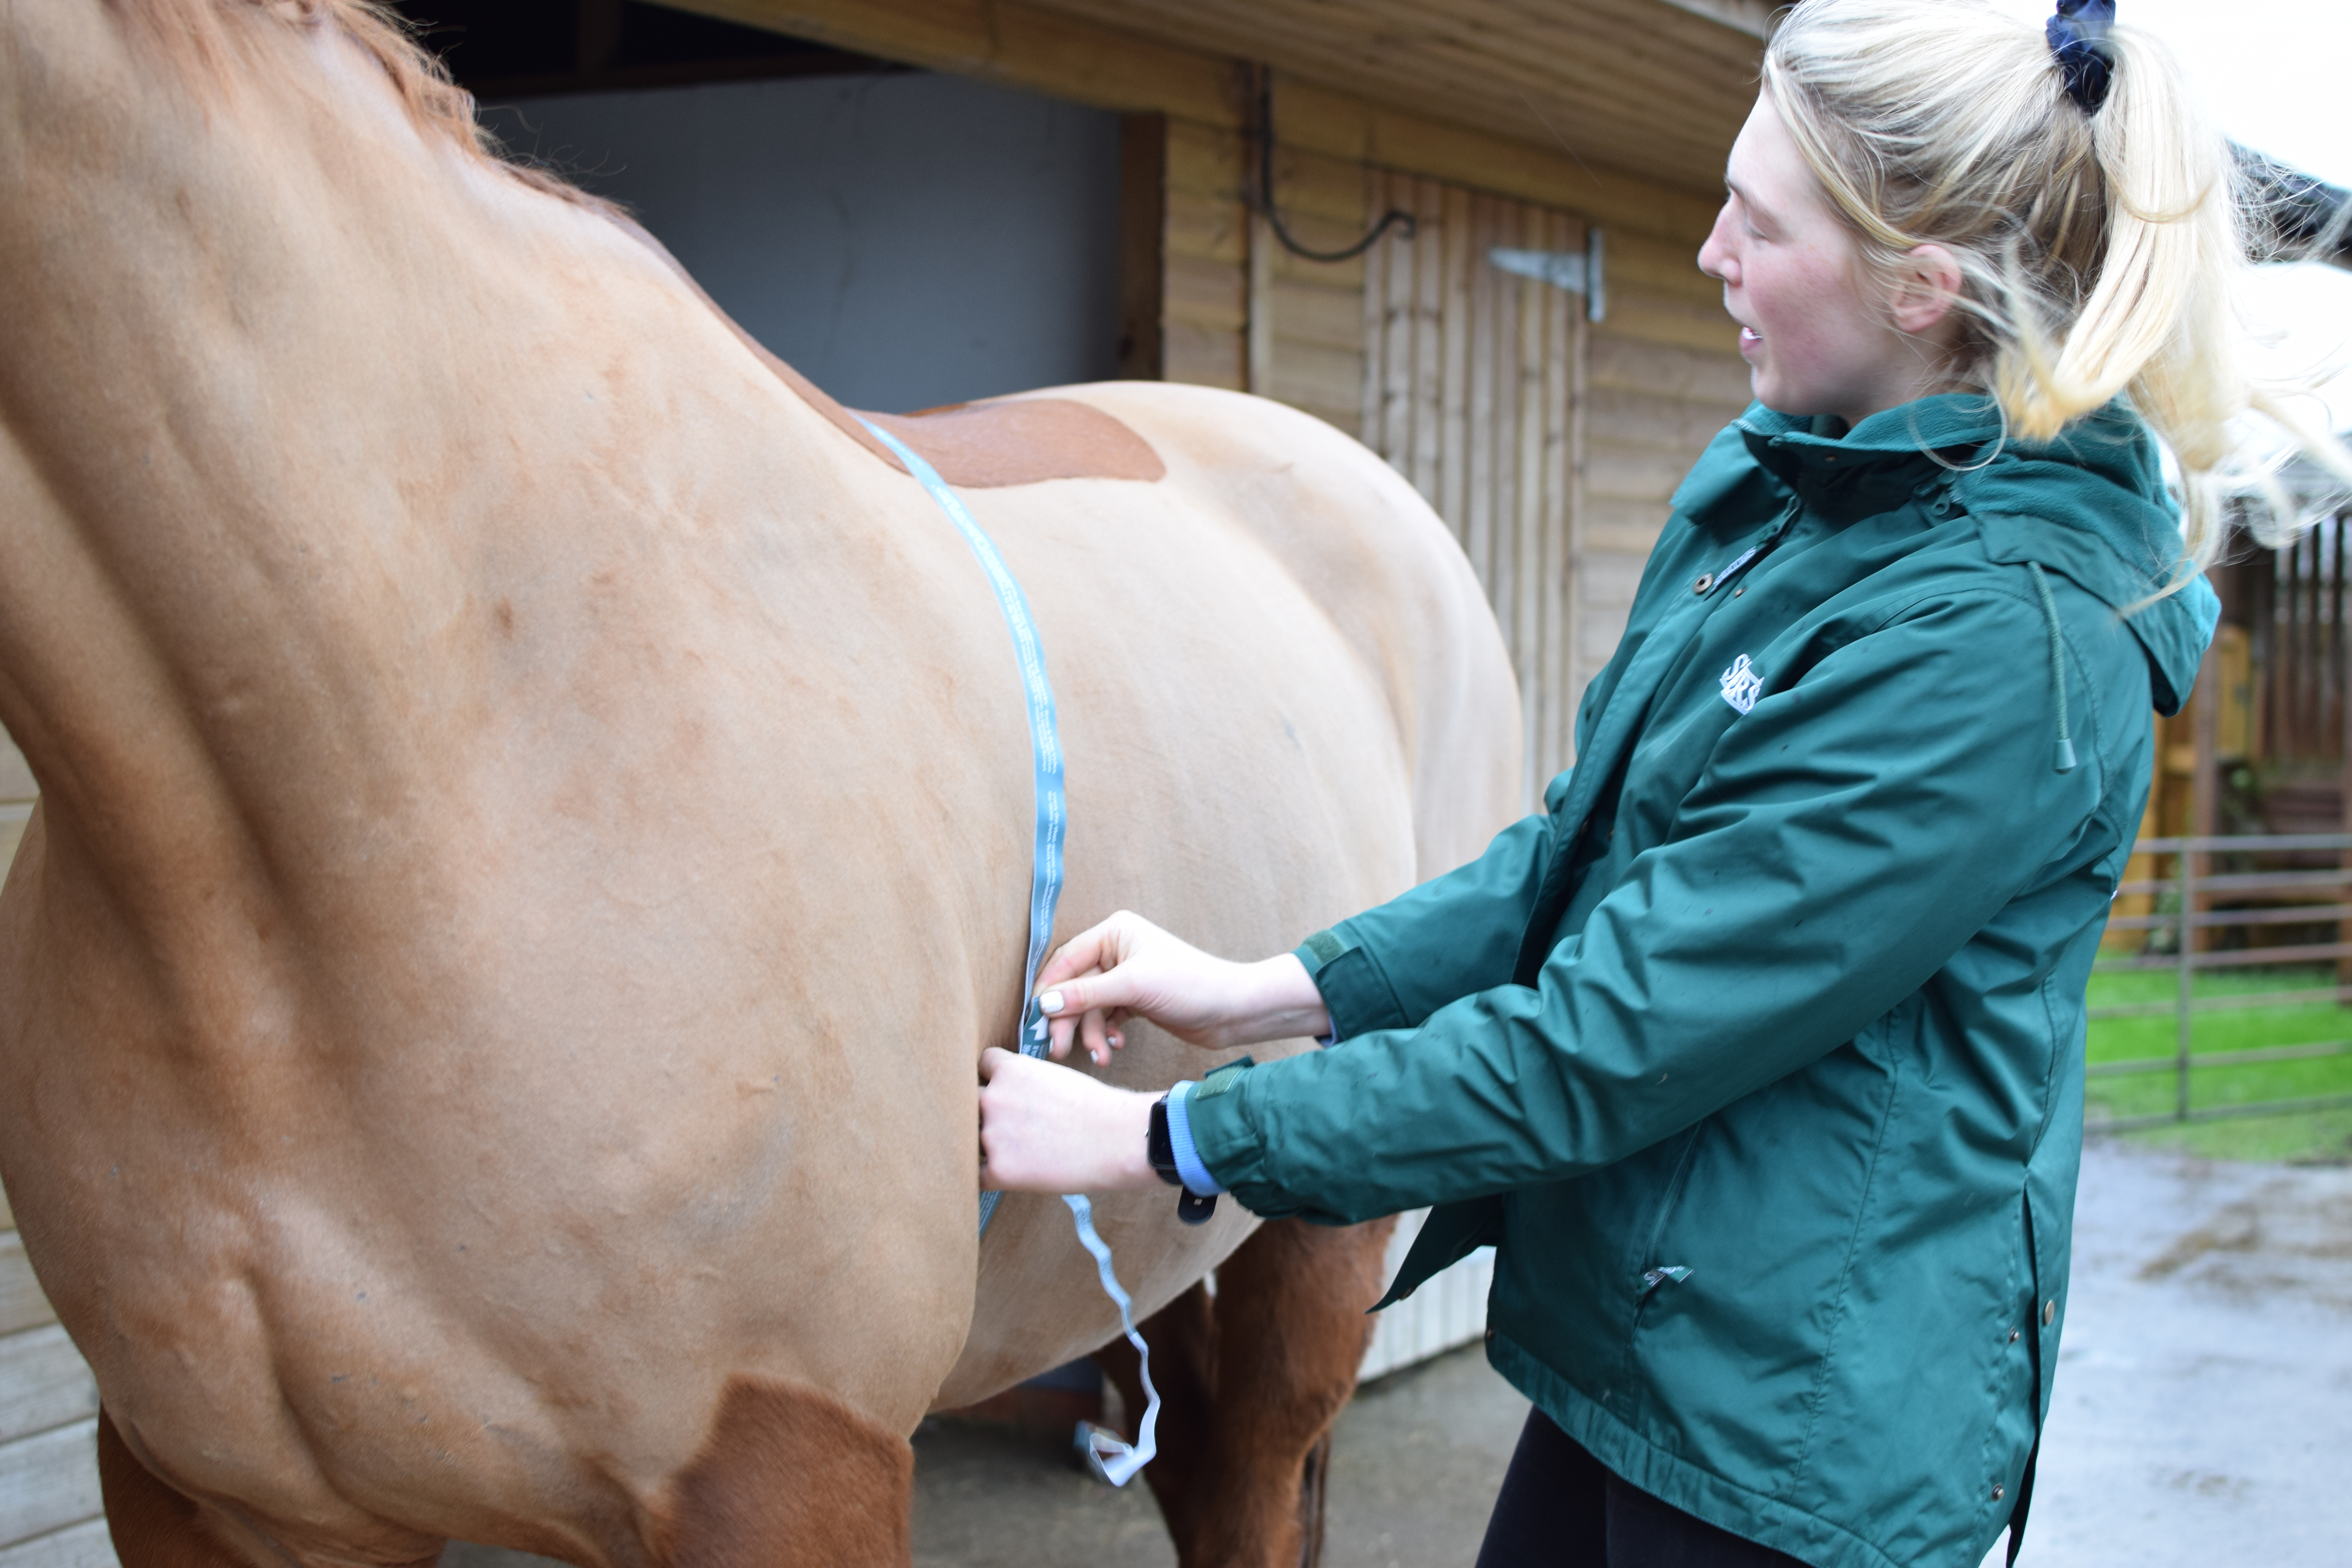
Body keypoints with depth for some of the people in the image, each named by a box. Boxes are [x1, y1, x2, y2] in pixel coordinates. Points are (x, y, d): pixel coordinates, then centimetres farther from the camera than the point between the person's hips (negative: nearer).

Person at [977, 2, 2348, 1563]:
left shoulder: (2003, 643, -26)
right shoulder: (1775, 478, 2)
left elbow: (1606, 1044, -25)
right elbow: (1590, 848, 10)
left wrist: (1165, 1138, -20)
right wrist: (1276, 992, -2)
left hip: (1806, 1423, -8)